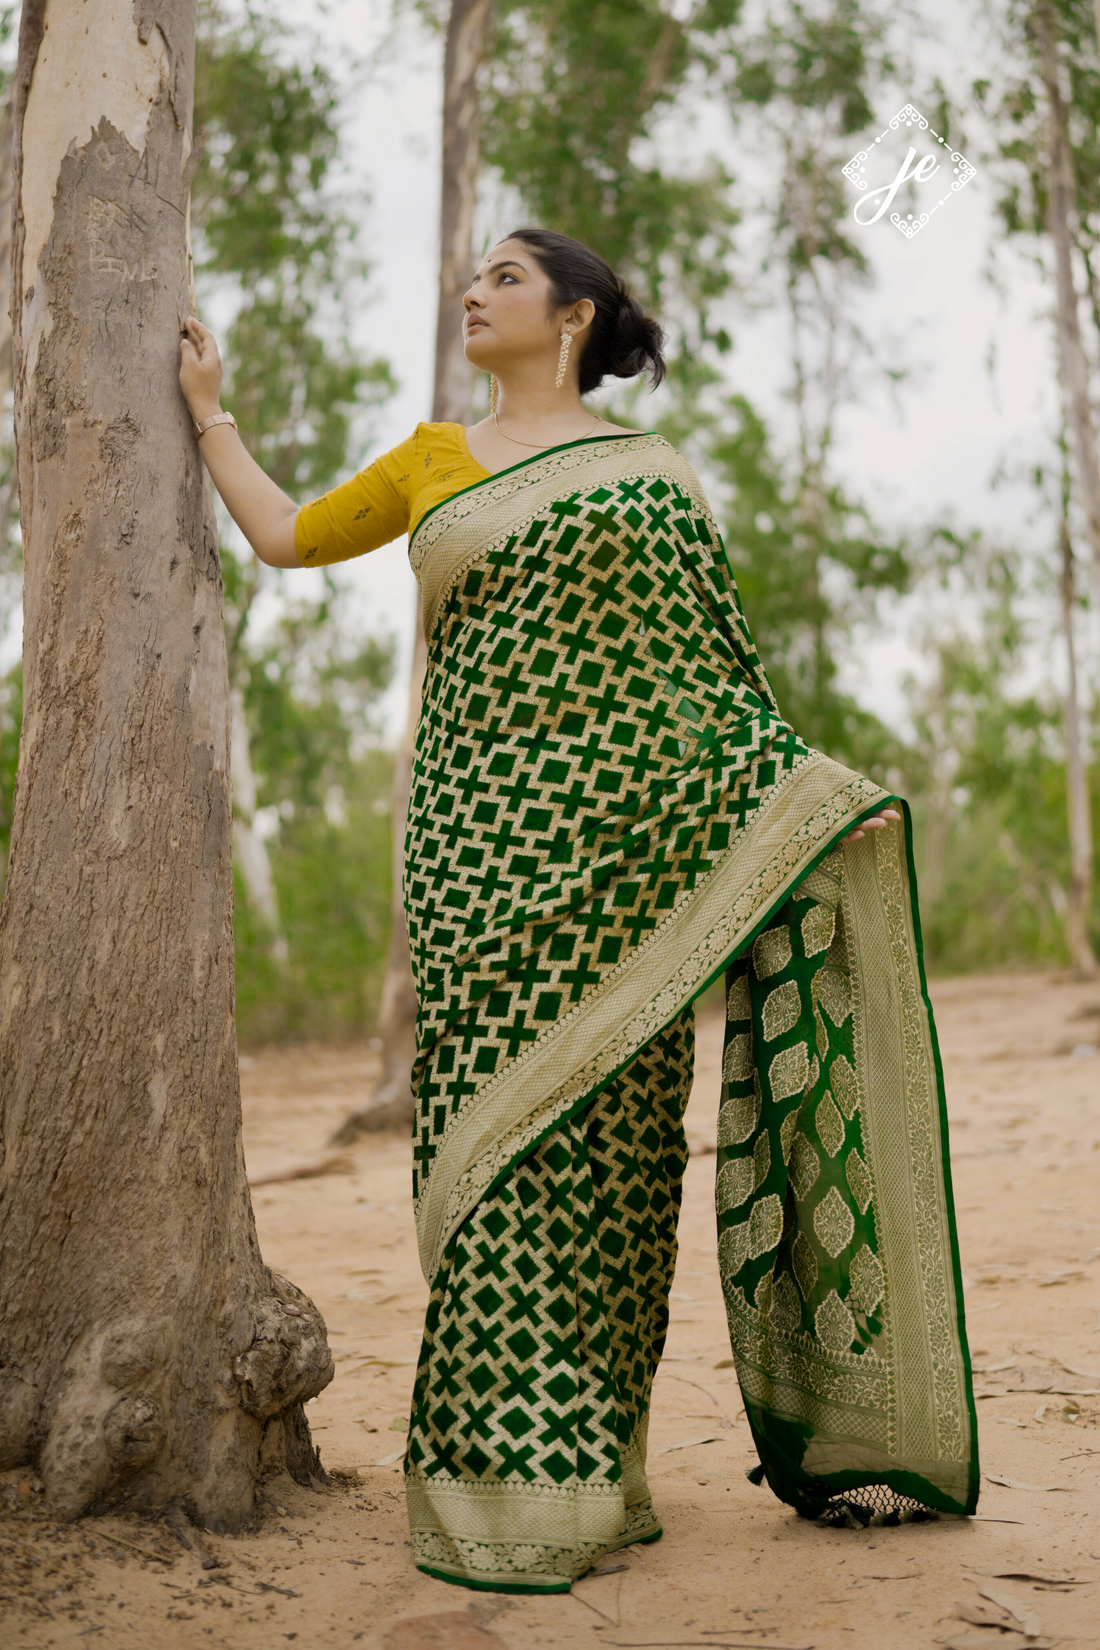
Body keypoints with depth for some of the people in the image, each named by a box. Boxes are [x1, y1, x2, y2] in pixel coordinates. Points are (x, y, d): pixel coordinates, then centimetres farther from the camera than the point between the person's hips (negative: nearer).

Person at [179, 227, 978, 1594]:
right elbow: (287, 537, 28)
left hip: (629, 822, -1)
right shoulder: (435, 459, 19)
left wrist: (809, 794, -1)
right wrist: (206, 407, 33)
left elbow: (712, 658, 9)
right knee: (505, 1112, -6)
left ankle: (592, 1459, 8)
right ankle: (509, 1478, 0)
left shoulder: (653, 472, 13)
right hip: (487, 826, 1)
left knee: (611, 1121, -2)